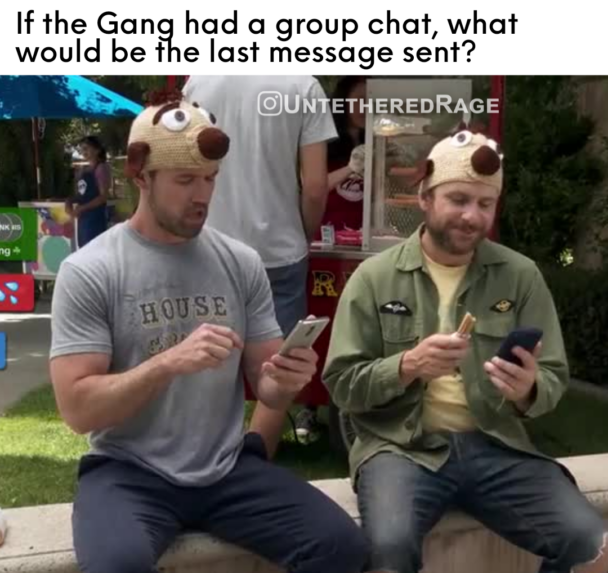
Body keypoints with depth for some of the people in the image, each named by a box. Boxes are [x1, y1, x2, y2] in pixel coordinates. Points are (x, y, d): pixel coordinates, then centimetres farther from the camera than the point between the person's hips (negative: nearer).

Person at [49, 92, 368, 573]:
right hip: (129, 472, -3)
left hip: (229, 468, 3)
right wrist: (168, 362, -26)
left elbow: (266, 389, 9)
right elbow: (77, 409, -12)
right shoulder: (88, 272, -7)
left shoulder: (242, 262, 4)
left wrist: (285, 381, -15)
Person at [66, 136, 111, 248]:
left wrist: (82, 208, -19)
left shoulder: (101, 168, -8)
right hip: (83, 218, 9)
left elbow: (103, 196, -15)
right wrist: (70, 201, -1)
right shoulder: (84, 171, 16)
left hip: (96, 217, -9)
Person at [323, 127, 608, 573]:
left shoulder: (521, 275, 6)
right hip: (403, 445, -2)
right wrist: (407, 366, -19)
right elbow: (342, 385, -1)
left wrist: (528, 389, -18)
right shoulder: (375, 276, 1)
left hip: (497, 446, 3)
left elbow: (555, 381, 6)